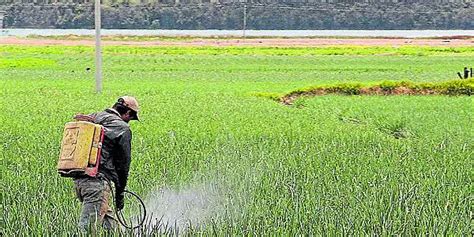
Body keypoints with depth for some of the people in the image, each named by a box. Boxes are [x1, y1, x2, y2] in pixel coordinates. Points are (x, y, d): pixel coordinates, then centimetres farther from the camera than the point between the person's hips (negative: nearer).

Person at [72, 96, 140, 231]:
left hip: (78, 179, 8)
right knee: (87, 226, -11)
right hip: (98, 180, -8)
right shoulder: (123, 129, -2)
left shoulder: (93, 118, 17)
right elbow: (123, 162, 1)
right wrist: (120, 193, 7)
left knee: (108, 220, 19)